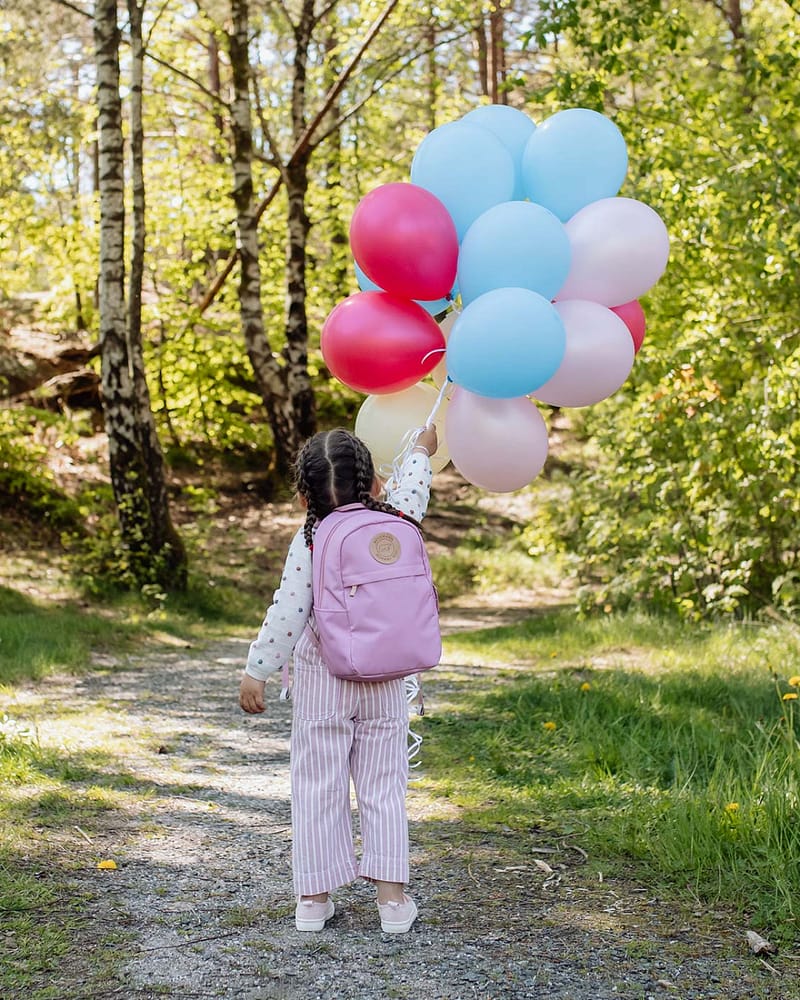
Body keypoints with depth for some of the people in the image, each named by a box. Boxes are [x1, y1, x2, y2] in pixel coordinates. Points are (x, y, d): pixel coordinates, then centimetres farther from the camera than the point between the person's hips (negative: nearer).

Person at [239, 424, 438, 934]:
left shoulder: (309, 540, -11)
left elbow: (287, 612, -11)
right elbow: (411, 489, 19)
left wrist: (256, 671, -4)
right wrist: (422, 451, 38)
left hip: (322, 681, -2)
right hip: (385, 681, 2)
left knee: (318, 787, 6)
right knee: (384, 786, 9)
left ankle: (315, 897, 12)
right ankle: (392, 895, 9)